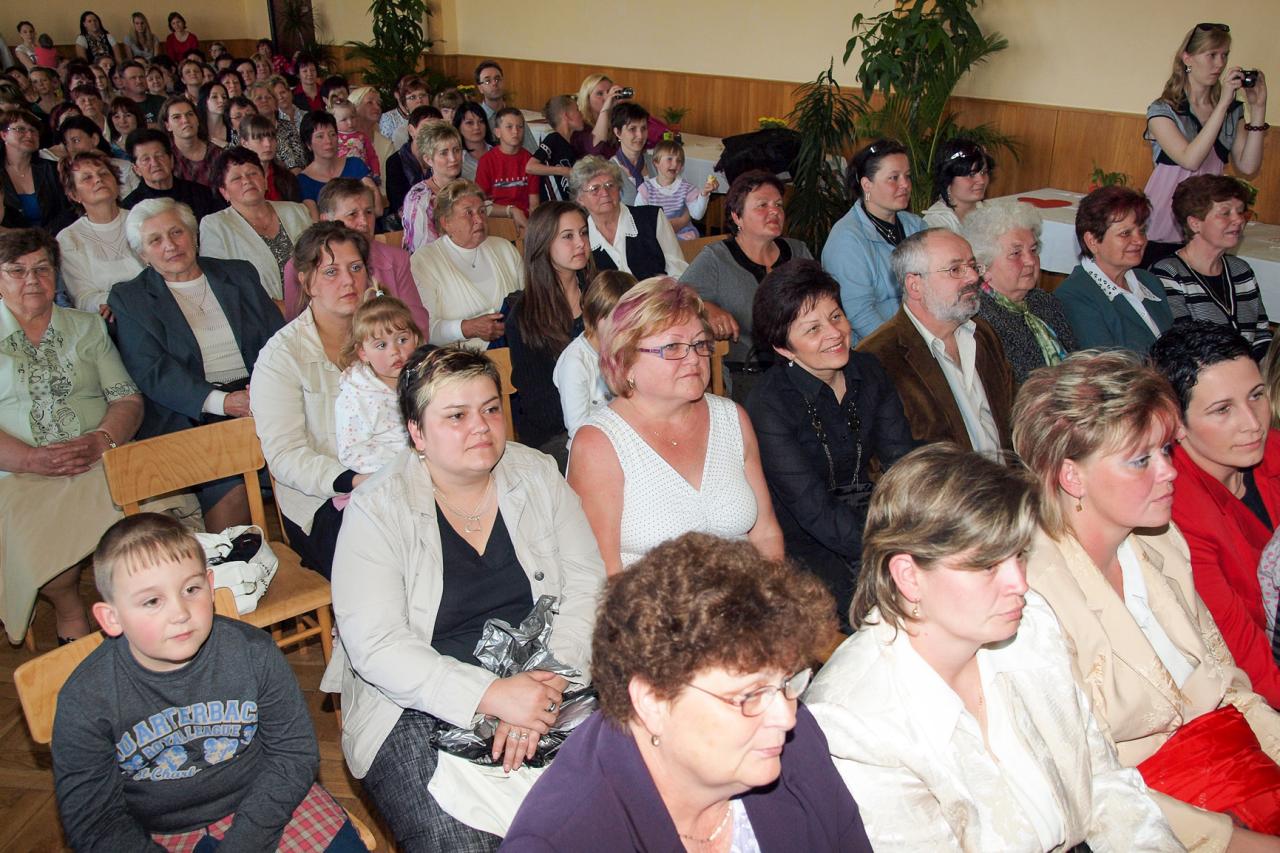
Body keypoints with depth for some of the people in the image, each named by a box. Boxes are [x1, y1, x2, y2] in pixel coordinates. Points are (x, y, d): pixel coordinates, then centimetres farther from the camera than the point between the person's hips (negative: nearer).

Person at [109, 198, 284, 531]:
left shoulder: (241, 275, 20)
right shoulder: (128, 299, 11)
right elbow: (151, 372, -2)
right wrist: (221, 401, -16)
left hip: (260, 401, 3)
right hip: (190, 416, -3)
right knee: (229, 490, -30)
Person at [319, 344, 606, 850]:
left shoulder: (538, 477, 4)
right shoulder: (376, 511, -6)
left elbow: (586, 589, 0)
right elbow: (375, 646, -13)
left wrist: (546, 683, -17)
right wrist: (489, 695, -24)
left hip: (541, 687, 3)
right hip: (419, 703, -2)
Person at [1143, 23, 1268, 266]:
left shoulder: (1233, 111, 9)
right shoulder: (1163, 109, -5)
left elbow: (1247, 166, -2)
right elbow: (1190, 159, -20)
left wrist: (1257, 109, -6)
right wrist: (1223, 103, -18)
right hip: (1161, 229, -4)